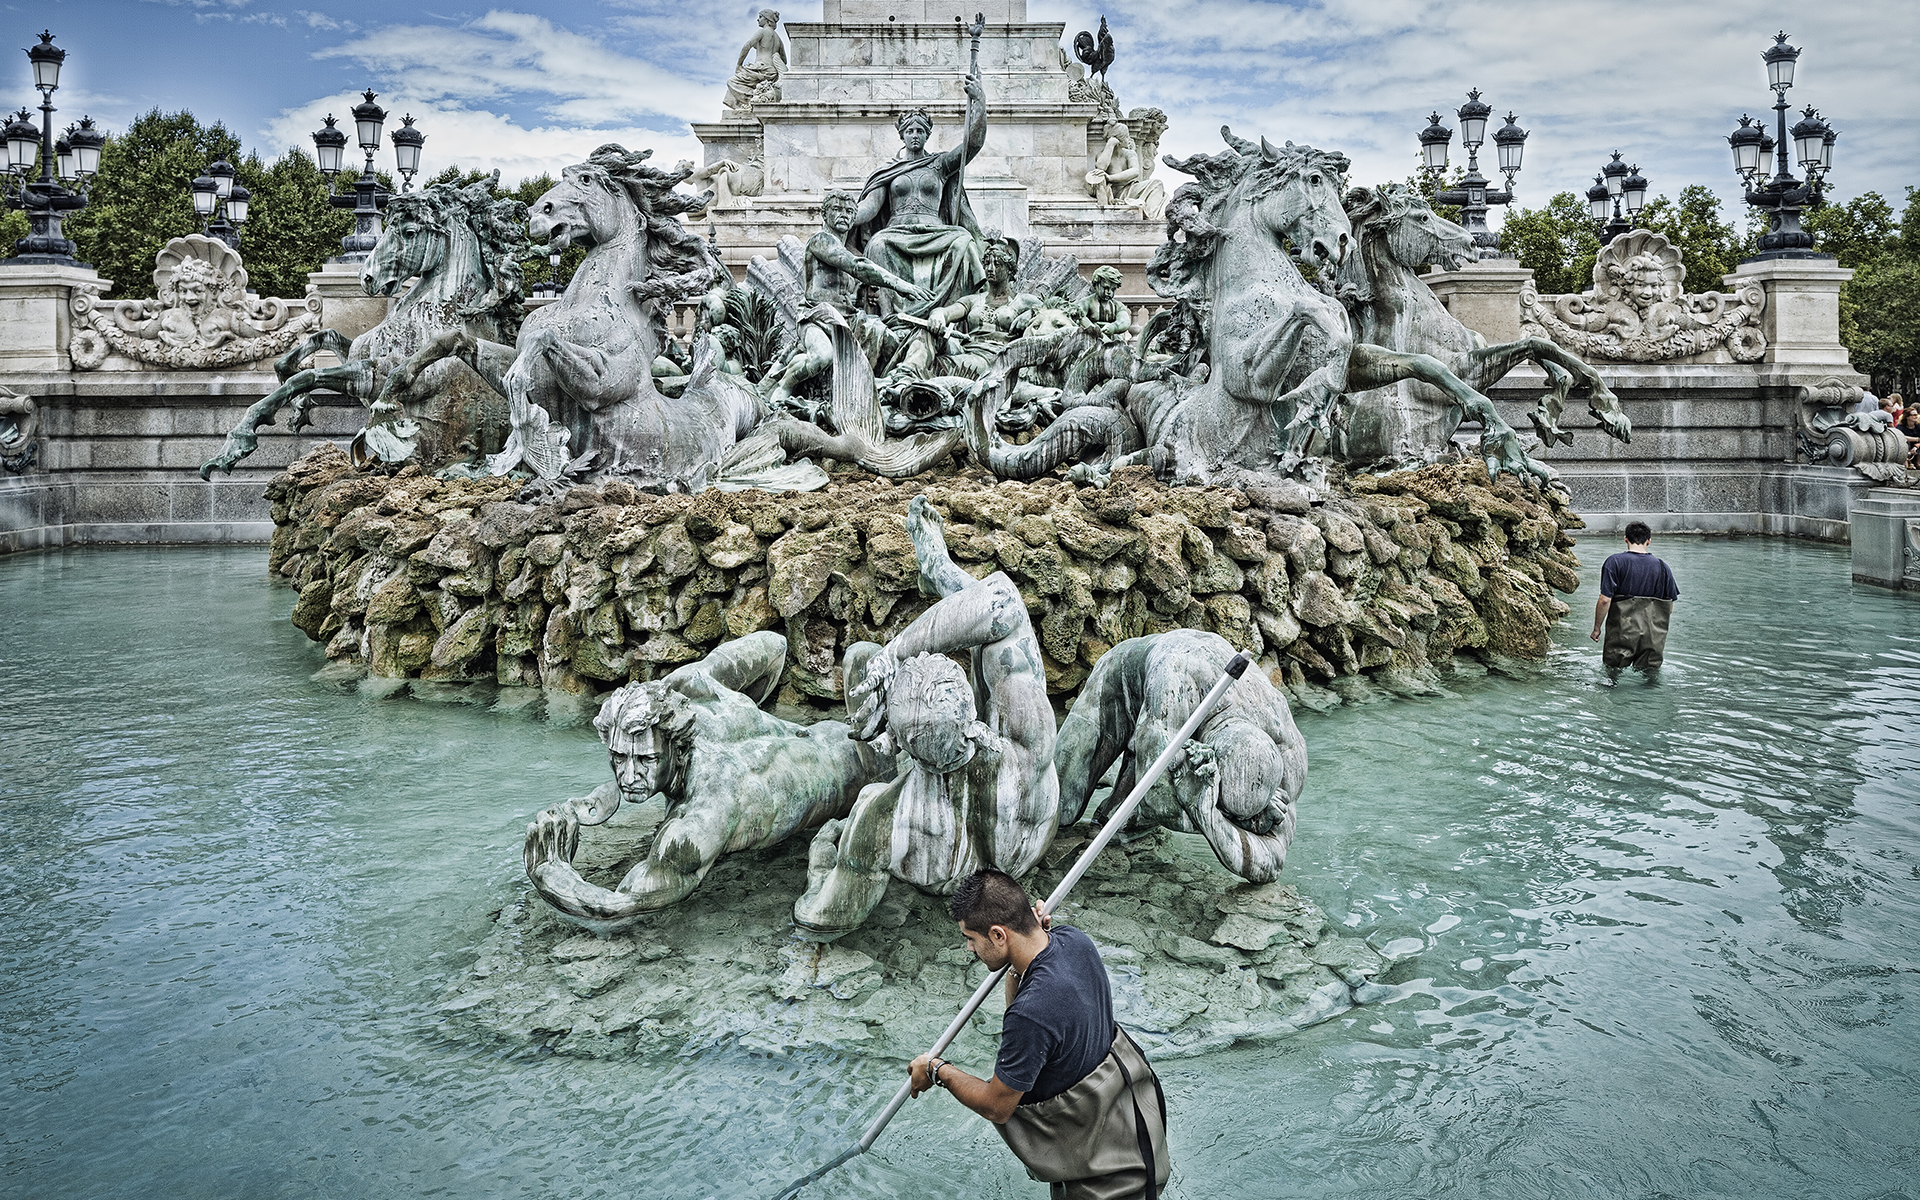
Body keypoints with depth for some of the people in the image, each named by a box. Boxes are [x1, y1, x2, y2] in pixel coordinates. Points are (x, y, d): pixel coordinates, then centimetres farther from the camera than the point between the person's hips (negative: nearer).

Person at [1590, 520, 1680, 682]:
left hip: (1622, 634, -3)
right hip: (1654, 637, 3)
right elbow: (1670, 607, 9)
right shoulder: (1662, 567, 4)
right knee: (1651, 676, 12)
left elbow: (1605, 600, -13)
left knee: (1612, 674, 9)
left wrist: (1596, 628, -2)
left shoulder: (1614, 562, -7)